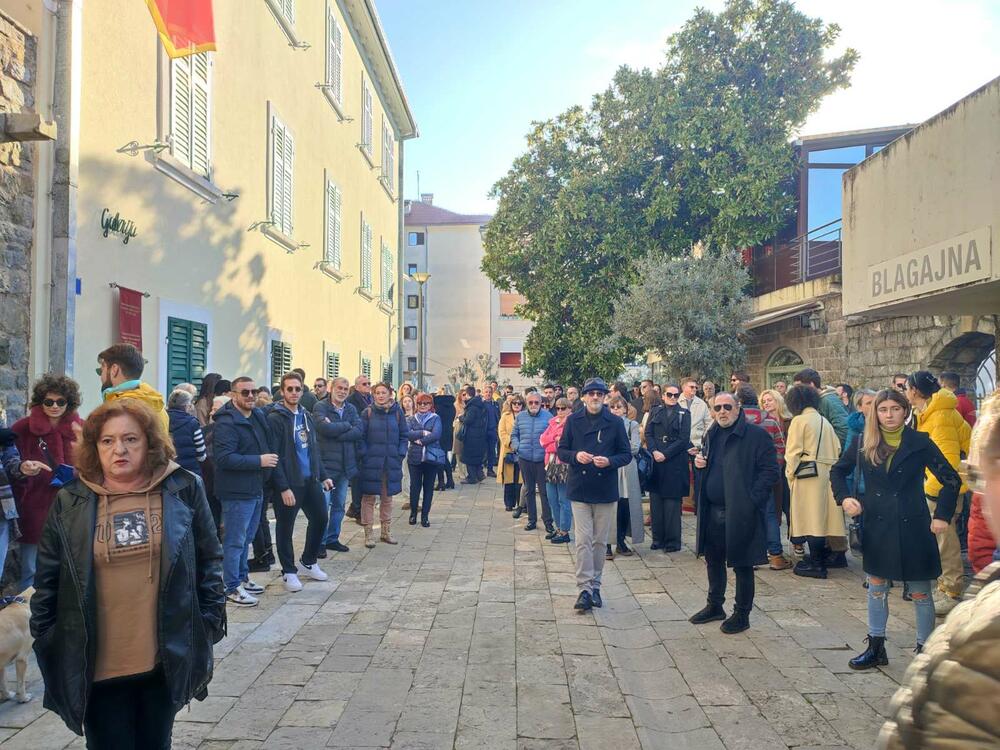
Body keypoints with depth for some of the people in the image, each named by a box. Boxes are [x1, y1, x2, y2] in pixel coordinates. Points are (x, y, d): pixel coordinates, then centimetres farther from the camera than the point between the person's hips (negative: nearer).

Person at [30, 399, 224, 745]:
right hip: (99, 665, 0)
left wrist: (210, 623, 0)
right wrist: (45, 639, 2)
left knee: (156, 742, 18)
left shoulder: (183, 490, -4)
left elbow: (209, 561, 1)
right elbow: (47, 580, 3)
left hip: (166, 659, 1)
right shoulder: (70, 501, -3)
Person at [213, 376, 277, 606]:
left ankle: (242, 577, 34)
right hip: (236, 492, -9)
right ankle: (232, 588, 11)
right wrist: (259, 461, -24)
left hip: (256, 489, 9)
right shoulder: (226, 423, -18)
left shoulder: (258, 415, 10)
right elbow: (224, 458, -26)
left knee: (246, 537, 20)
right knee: (235, 541, 0)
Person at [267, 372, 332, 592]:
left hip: (311, 480, 7)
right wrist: (283, 487, -20)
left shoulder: (306, 416, 11)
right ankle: (289, 571, 19)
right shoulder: (275, 419, -12)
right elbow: (274, 456, -17)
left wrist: (323, 475, 13)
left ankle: (308, 561, 32)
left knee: (320, 519, 13)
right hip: (289, 483, -7)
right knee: (285, 527, 5)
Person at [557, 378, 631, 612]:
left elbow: (626, 454, 3)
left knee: (600, 541, 10)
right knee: (583, 541, -4)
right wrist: (576, 455, -16)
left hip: (606, 490, 1)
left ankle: (594, 586, 22)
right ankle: (585, 589, -2)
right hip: (580, 488, -1)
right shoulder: (573, 421, 2)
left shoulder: (615, 423, 1)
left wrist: (609, 461, -16)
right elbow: (561, 451, 5)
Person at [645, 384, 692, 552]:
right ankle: (658, 538, 13)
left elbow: (684, 439, -4)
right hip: (655, 462, 3)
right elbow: (648, 434, 5)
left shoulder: (684, 414, 4)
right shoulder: (655, 411, 11)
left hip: (674, 464, -2)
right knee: (655, 502, 4)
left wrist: (665, 454, -12)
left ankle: (672, 541, 7)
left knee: (672, 503, -1)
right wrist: (654, 451, -12)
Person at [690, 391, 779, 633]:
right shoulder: (711, 435, 12)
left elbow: (769, 470, -13)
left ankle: (742, 614, 19)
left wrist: (752, 499, -19)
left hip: (741, 513, -7)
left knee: (742, 565, 5)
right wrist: (700, 463, 3)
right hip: (712, 511, 7)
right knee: (713, 559, 17)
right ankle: (715, 606, 33)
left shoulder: (756, 435, -10)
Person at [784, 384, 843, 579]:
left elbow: (793, 452, -10)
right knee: (821, 514, 13)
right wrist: (831, 468, 17)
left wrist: (790, 475, -1)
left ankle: (816, 564, -1)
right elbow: (836, 449, 13)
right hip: (826, 473, 7)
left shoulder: (799, 420, -7)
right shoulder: (824, 421, 14)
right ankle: (820, 557, 21)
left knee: (811, 516, -4)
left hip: (808, 473, -7)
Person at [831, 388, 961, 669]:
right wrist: (844, 497, -2)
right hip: (876, 527, 3)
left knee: (920, 592, 6)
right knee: (876, 587, 11)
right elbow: (838, 471, 14)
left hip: (913, 527, -3)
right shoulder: (863, 443, 1)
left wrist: (942, 515, -6)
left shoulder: (920, 443, -6)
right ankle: (876, 648, 22)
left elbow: (951, 479, 0)